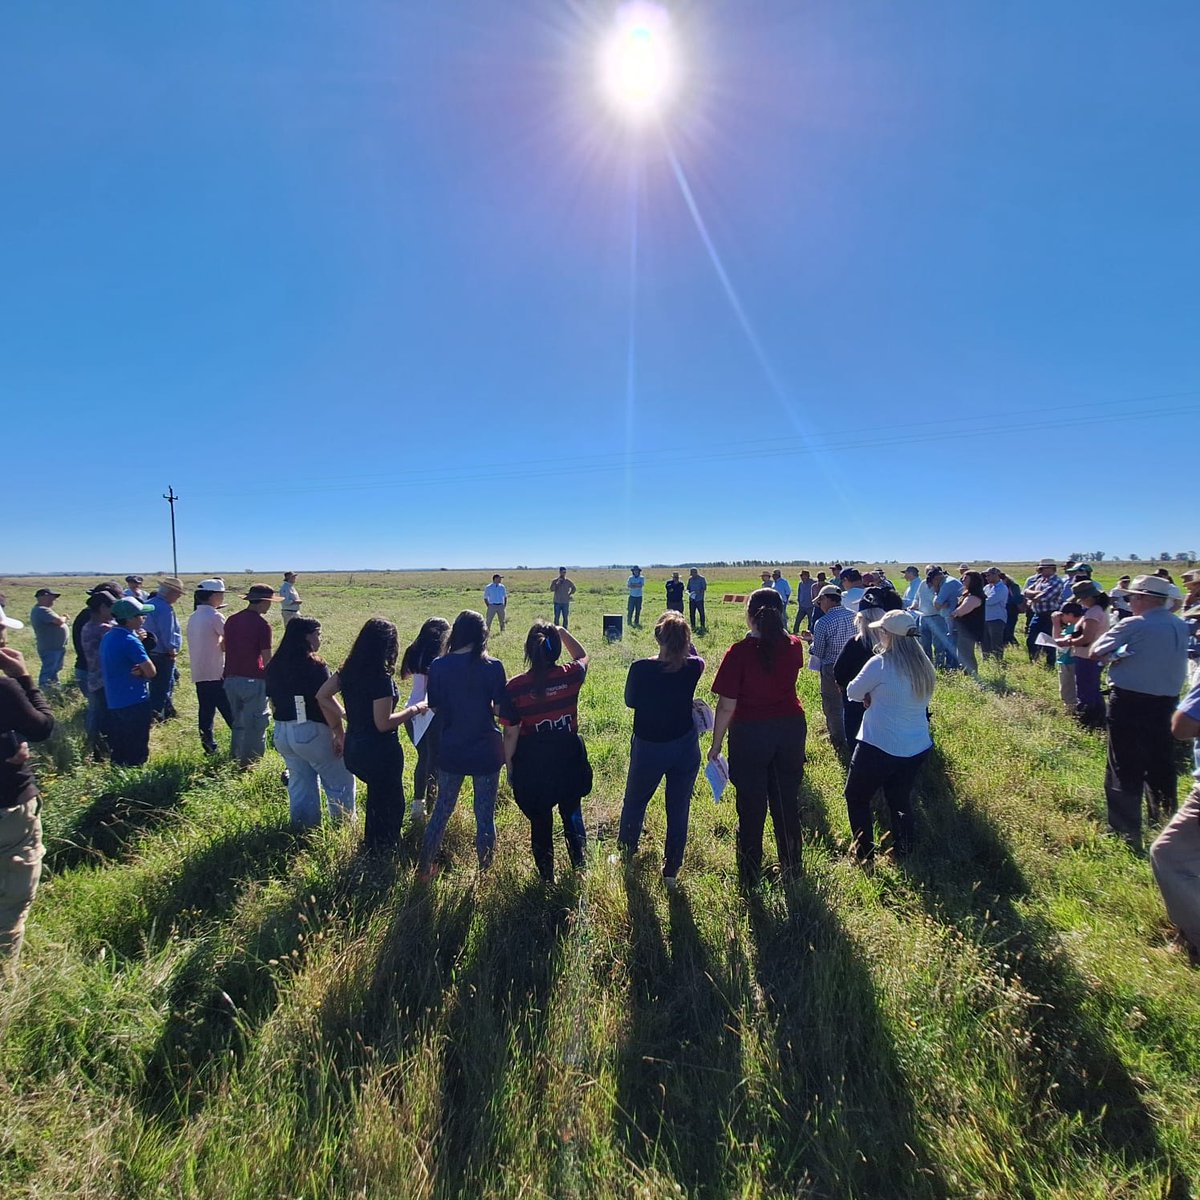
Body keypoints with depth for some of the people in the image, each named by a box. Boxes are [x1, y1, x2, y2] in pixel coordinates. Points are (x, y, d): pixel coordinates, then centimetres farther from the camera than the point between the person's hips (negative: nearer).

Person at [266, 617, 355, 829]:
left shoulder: (274, 665, 5)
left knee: (300, 783, 19)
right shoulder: (314, 665, -16)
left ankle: (304, 827, 27)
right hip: (311, 732, -7)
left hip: (282, 732, 7)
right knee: (340, 782, 8)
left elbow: (273, 703, 12)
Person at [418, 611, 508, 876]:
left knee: (442, 809, 20)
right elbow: (500, 710, -11)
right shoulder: (493, 666, -13)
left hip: (451, 750, 2)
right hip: (486, 751, -2)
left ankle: (424, 868, 31)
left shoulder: (439, 666, -7)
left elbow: (434, 707, 1)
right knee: (485, 814, 10)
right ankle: (484, 873, 22)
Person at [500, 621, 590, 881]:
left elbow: (511, 733, -12)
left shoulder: (514, 687, -18)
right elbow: (583, 656, 11)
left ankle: (546, 876, 33)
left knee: (540, 820, 18)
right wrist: (562, 632, 8)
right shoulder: (571, 676, -14)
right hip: (569, 759, 2)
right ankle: (579, 867, 35)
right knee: (572, 813, 24)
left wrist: (509, 765, 2)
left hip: (532, 762, -1)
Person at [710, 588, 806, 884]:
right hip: (790, 729, 4)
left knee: (751, 808, 10)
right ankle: (792, 869, 36)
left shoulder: (739, 652, -19)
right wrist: (773, 629, 21)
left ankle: (750, 878, 24)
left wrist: (715, 745, -5)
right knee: (787, 804, 19)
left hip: (750, 734, -4)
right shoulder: (794, 646, -5)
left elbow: (726, 706, -17)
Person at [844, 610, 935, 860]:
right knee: (901, 802, 19)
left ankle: (864, 855, 18)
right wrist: (880, 697, 1)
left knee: (857, 798, 13)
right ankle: (903, 856, 26)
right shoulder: (924, 665, 3)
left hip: (879, 747, -6)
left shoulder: (880, 663, -18)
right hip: (917, 748, 6)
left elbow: (853, 692, -7)